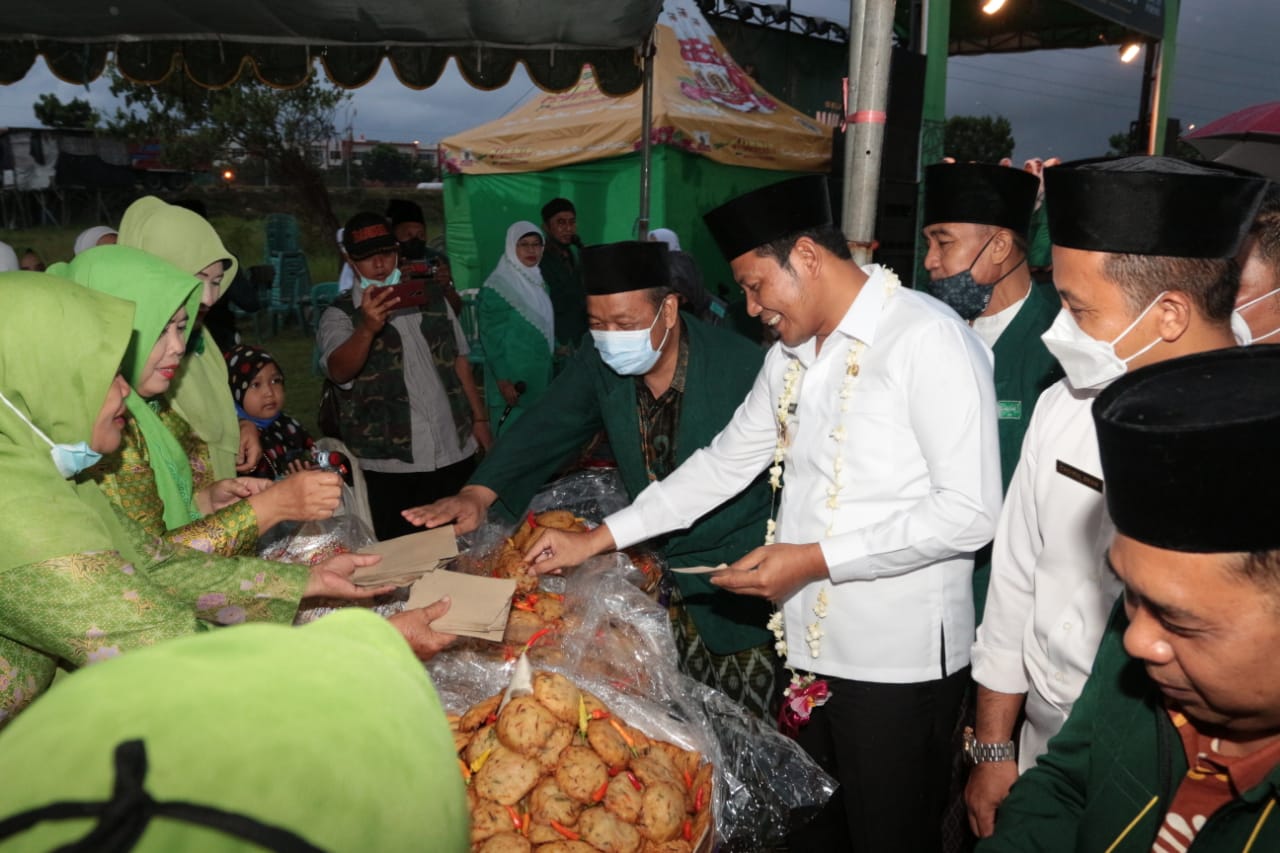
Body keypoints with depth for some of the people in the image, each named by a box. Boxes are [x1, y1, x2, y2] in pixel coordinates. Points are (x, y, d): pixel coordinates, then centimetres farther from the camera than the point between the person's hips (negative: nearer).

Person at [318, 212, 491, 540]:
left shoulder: (431, 299, 12)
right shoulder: (339, 315, -4)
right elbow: (338, 371, -24)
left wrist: (479, 419, 11)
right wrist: (366, 328, -42)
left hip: (455, 452, 4)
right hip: (389, 466, -4)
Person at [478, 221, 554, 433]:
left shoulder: (539, 282, 11)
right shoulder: (498, 286, -13)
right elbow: (491, 337, -16)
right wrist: (503, 380, -20)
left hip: (540, 375, 8)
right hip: (513, 377, -7)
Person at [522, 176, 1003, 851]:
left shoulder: (929, 338, -15)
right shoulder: (792, 356, 9)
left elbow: (969, 513, -20)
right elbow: (723, 463, 15)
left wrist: (816, 559, -19)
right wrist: (597, 539, 11)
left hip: (898, 665, -7)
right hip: (810, 648, 7)